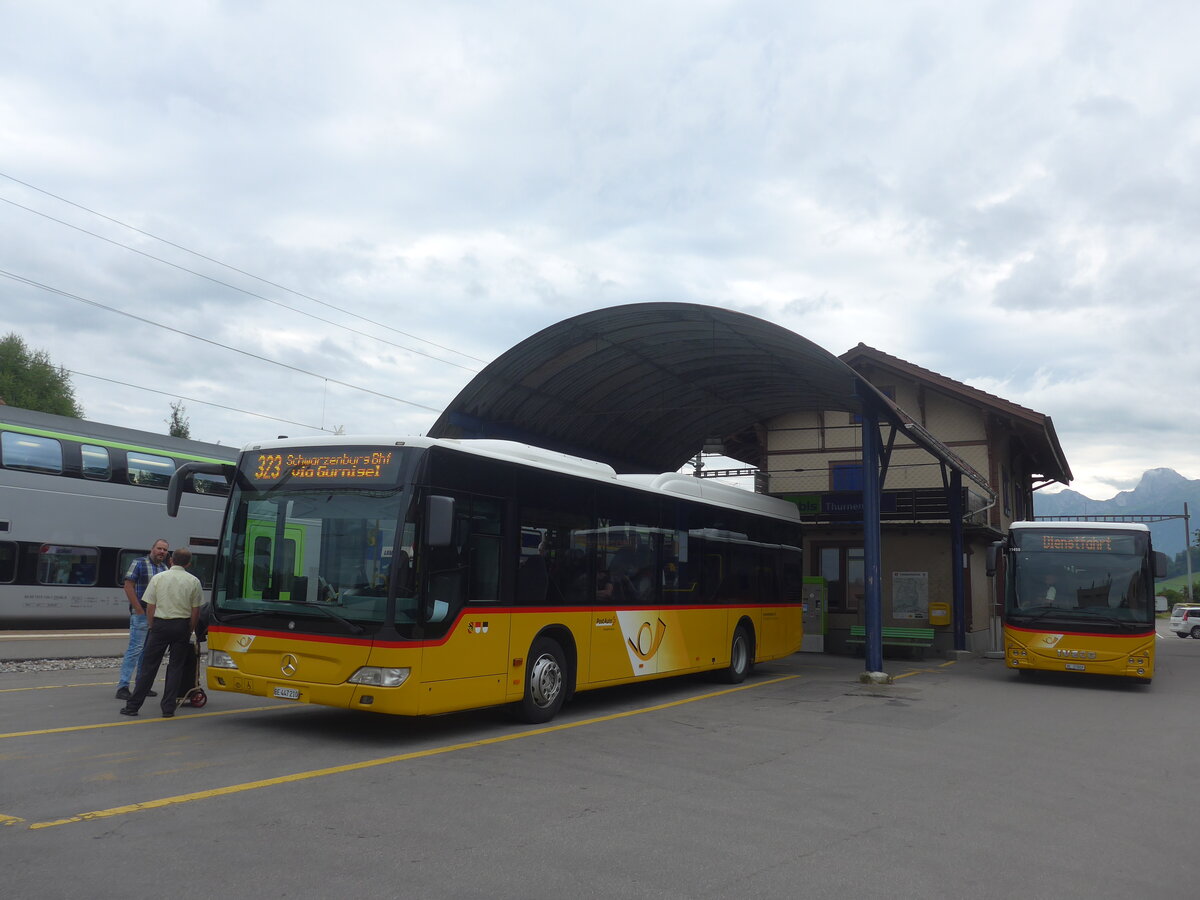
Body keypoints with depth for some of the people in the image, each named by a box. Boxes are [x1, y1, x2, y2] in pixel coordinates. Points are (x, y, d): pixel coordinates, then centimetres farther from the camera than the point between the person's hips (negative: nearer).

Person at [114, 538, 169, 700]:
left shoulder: (165, 568, 14)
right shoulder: (139, 563, -5)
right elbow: (128, 586, -10)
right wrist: (139, 610, -14)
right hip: (141, 614, -7)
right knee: (135, 649, -10)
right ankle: (123, 686, -7)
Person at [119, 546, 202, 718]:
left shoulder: (158, 578, -1)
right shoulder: (193, 581, 0)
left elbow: (150, 607, 0)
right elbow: (195, 612, 1)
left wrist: (151, 627, 12)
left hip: (160, 624, 0)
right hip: (182, 625, 0)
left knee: (148, 666, 6)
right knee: (176, 667, 7)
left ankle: (133, 705, 8)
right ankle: (168, 708, 5)